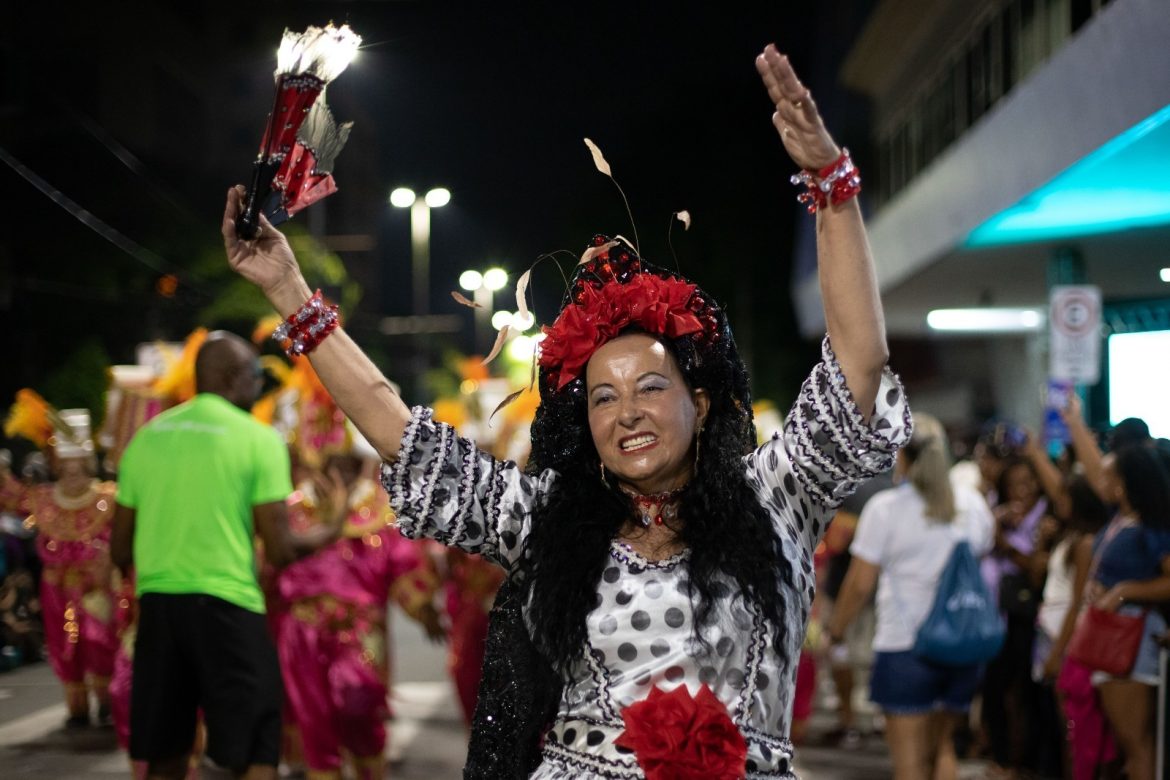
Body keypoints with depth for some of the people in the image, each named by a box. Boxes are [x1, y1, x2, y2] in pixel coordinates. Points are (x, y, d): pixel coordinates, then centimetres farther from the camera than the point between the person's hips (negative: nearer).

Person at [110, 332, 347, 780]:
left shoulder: (147, 436, 11)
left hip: (156, 602, 5)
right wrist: (327, 535, 13)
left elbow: (120, 549, 13)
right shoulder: (257, 437, -4)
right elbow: (280, 550, -7)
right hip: (226, 604, -5)